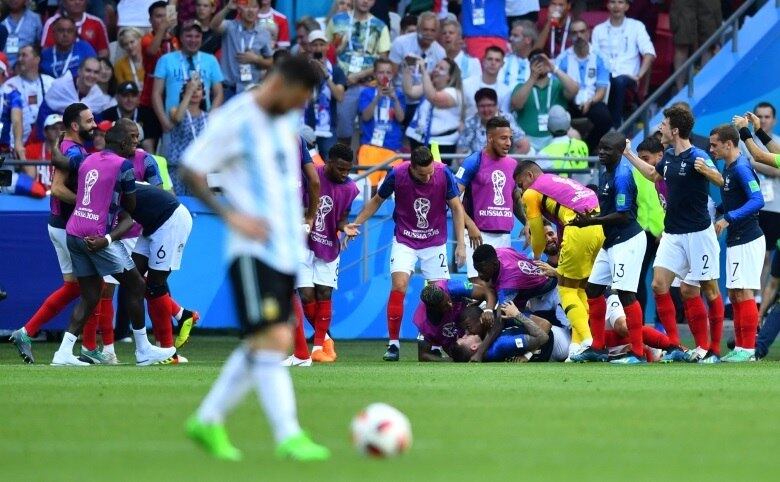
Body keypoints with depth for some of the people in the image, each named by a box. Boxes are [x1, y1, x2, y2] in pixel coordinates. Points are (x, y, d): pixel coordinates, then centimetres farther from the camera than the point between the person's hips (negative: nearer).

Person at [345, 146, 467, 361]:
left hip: (435, 242, 1)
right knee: (398, 285, -18)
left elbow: (457, 208, -5)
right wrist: (356, 223, -5)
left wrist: (460, 244, -10)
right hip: (405, 241, -1)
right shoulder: (397, 174, -16)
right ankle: (393, 344, -10)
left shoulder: (444, 174, -16)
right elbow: (377, 200, 3)